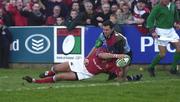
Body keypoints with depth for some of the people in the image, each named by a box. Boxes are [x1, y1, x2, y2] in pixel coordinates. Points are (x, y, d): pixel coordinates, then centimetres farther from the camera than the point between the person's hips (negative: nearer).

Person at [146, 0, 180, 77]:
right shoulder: (158, 8, -14)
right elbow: (150, 19, -15)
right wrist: (152, 31, -23)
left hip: (171, 30, 6)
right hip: (161, 32, -6)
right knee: (162, 54, -5)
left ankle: (173, 69, 9)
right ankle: (151, 68, 17)